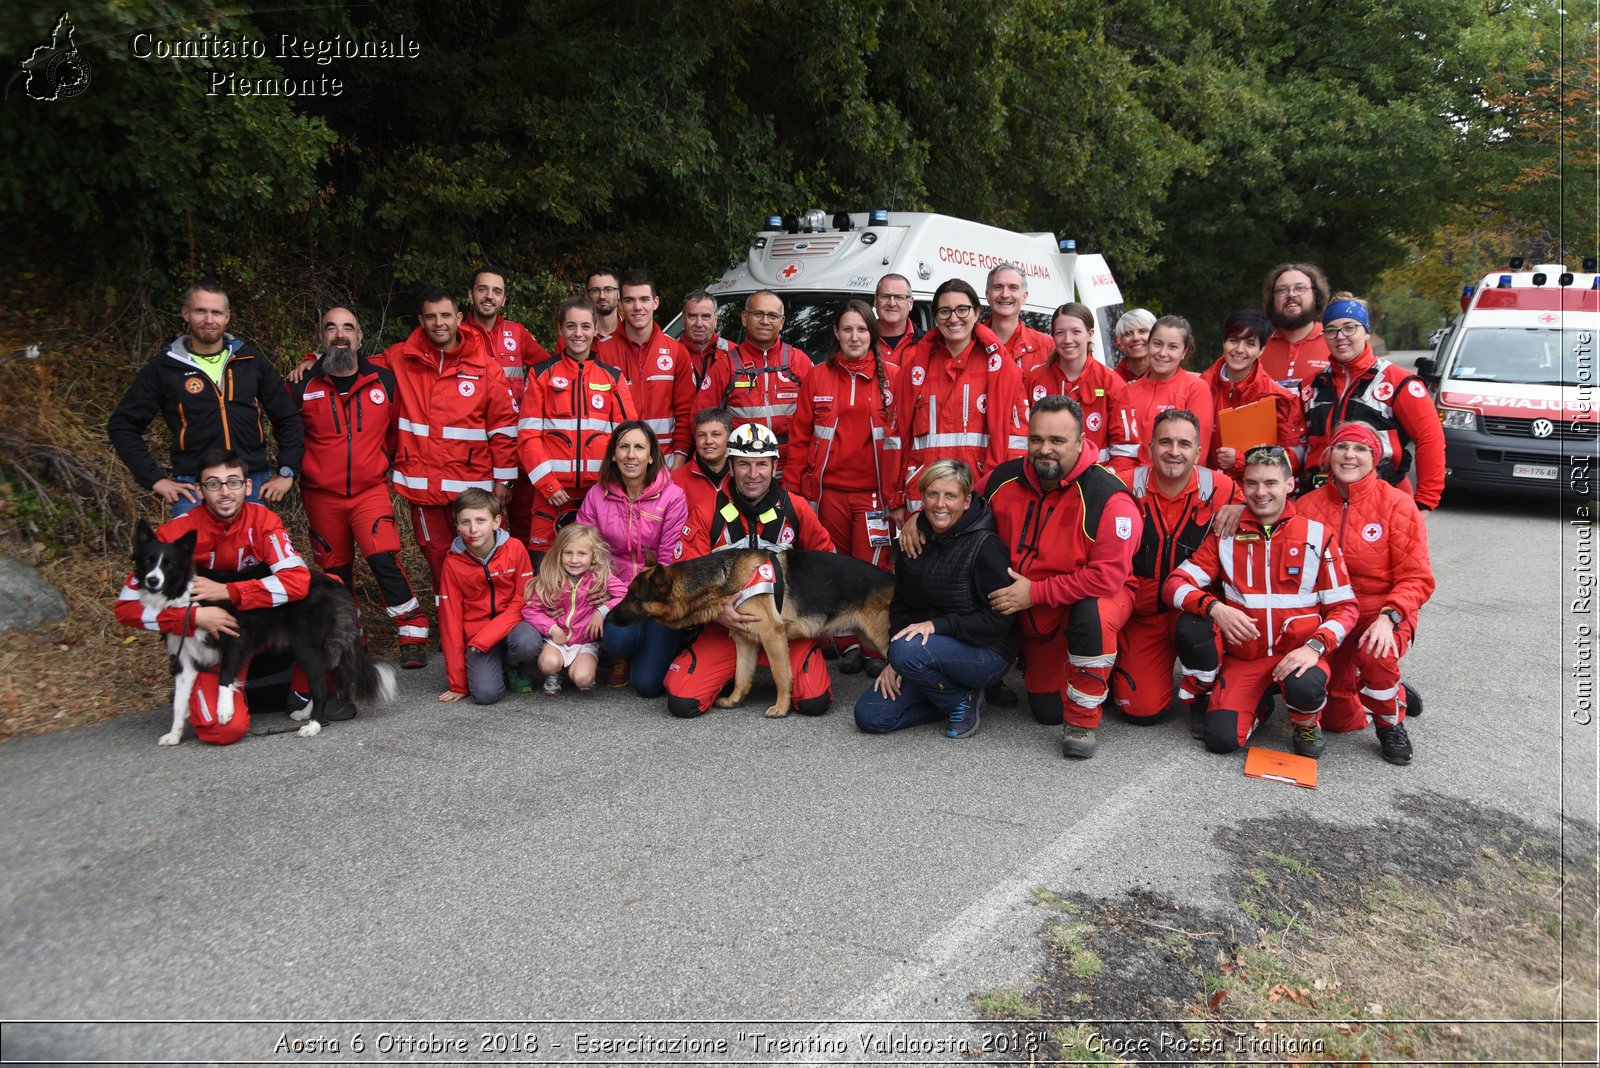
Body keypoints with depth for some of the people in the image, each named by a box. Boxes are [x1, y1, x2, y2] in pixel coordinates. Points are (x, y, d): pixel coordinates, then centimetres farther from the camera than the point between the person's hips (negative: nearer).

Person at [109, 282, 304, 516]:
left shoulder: (250, 360, 9)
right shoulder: (164, 367, 4)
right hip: (194, 488, -1)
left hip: (255, 486, 2)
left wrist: (286, 472, 5)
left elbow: (287, 417, 14)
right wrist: (154, 479, -2)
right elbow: (122, 425, 7)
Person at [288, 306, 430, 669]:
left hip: (371, 490, -1)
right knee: (335, 570, 11)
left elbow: (396, 428, 12)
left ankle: (413, 636, -6)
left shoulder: (384, 381, -1)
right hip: (322, 495, 1)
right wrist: (311, 465, 10)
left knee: (384, 559, -18)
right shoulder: (304, 386, -3)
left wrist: (377, 459, 8)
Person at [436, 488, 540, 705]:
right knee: (486, 693, -23)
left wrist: (488, 635, -20)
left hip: (512, 622, 0)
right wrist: (458, 684, -3)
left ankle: (513, 666, 2)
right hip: (475, 634, 0)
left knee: (528, 643, -35)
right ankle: (494, 664, 13)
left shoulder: (514, 548, -8)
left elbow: (523, 600, -6)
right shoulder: (453, 563, -7)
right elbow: (450, 620, -3)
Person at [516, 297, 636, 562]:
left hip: (602, 488, 1)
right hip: (552, 488, -1)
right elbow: (528, 434, 0)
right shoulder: (542, 373, 6)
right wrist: (547, 484, -9)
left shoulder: (612, 376, 10)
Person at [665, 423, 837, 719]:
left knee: (814, 702, -20)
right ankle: (731, 674, 15)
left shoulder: (796, 508, -2)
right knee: (682, 701, -17)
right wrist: (716, 611, -24)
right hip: (725, 624, 0)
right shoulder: (708, 514, -4)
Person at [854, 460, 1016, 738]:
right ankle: (952, 695, 10)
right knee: (869, 716, -7)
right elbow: (900, 606, 9)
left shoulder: (986, 546, -16)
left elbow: (1000, 619, -19)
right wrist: (894, 661, -3)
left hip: (986, 653, -6)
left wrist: (938, 625, -26)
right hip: (927, 651, 6)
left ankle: (962, 702, -6)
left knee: (909, 651, -35)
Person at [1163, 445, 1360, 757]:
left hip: (1297, 650, -1)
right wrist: (1215, 608, -25)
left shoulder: (1317, 535, 0)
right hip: (1243, 655, 1)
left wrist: (1315, 646, -19)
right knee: (1221, 739, -18)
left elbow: (1344, 607, 0)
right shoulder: (1225, 534, 3)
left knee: (1304, 688, -36)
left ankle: (1308, 723, 3)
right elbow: (1175, 583, -5)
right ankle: (1257, 705, 18)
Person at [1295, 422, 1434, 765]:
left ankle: (1390, 723, -5)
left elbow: (1416, 578, -10)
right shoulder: (1307, 506, -3)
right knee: (1335, 719, 1)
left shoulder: (1397, 505, -10)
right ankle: (1394, 693, 35)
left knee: (1374, 655, -37)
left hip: (1381, 616, -3)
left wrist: (1389, 617, -27)